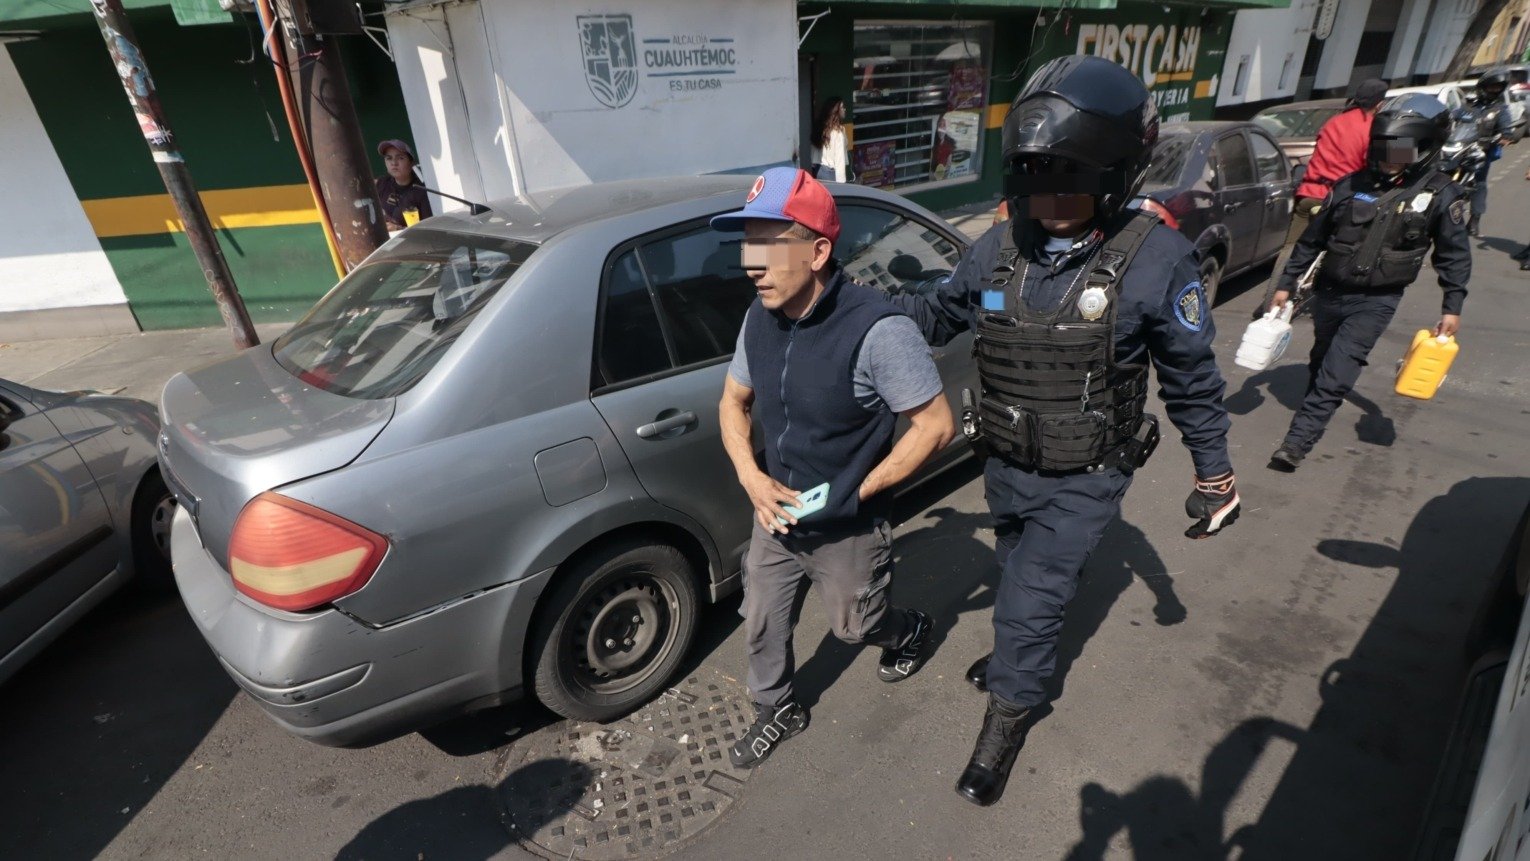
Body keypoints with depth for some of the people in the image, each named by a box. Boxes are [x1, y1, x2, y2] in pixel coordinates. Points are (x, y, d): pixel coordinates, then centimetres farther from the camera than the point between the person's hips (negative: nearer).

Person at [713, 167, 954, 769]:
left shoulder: (877, 331, -29)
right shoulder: (760, 316, -9)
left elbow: (936, 425, -20)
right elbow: (733, 401, 5)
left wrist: (854, 493, -22)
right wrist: (751, 477, -12)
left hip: (848, 531, -5)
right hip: (775, 518, 5)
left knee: (855, 627, 21)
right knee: (762, 625, 18)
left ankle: (911, 634, 56)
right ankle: (778, 711, 47)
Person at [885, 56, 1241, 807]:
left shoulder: (1155, 260, -19)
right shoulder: (1000, 247, -9)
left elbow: (1192, 377, -8)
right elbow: (939, 313, 7)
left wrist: (1214, 473, -1)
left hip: (1086, 478, -4)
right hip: (1006, 463, 5)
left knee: (1031, 598, -1)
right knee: (1022, 581, 26)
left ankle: (1006, 720, 26)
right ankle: (1024, 654, 56)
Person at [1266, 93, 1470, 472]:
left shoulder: (1441, 195, -5)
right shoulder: (1352, 185, -1)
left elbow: (1454, 255, 3)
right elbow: (1312, 238, 6)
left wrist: (1452, 307, 0)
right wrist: (1286, 283, 6)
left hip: (1376, 301, -3)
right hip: (1329, 292, 3)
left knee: (1336, 375, -14)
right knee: (1321, 365, 20)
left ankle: (1298, 441, -15)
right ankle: (1318, 410, 43)